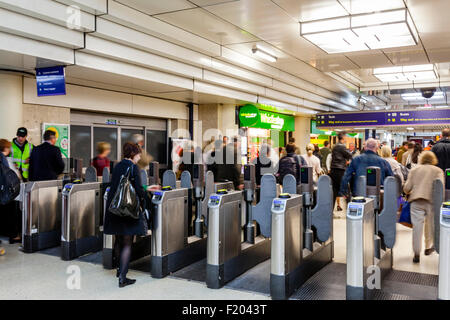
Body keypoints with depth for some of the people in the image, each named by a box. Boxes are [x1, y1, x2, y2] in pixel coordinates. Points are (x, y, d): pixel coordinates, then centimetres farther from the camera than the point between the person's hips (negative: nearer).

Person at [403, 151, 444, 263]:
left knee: (417, 226, -1)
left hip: (416, 201, 0)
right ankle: (428, 248, 34)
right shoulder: (438, 171, 9)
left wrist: (411, 193, 26)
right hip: (432, 201, 0)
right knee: (430, 224, 18)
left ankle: (416, 254, -4)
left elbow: (406, 188, 5)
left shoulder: (414, 170, 12)